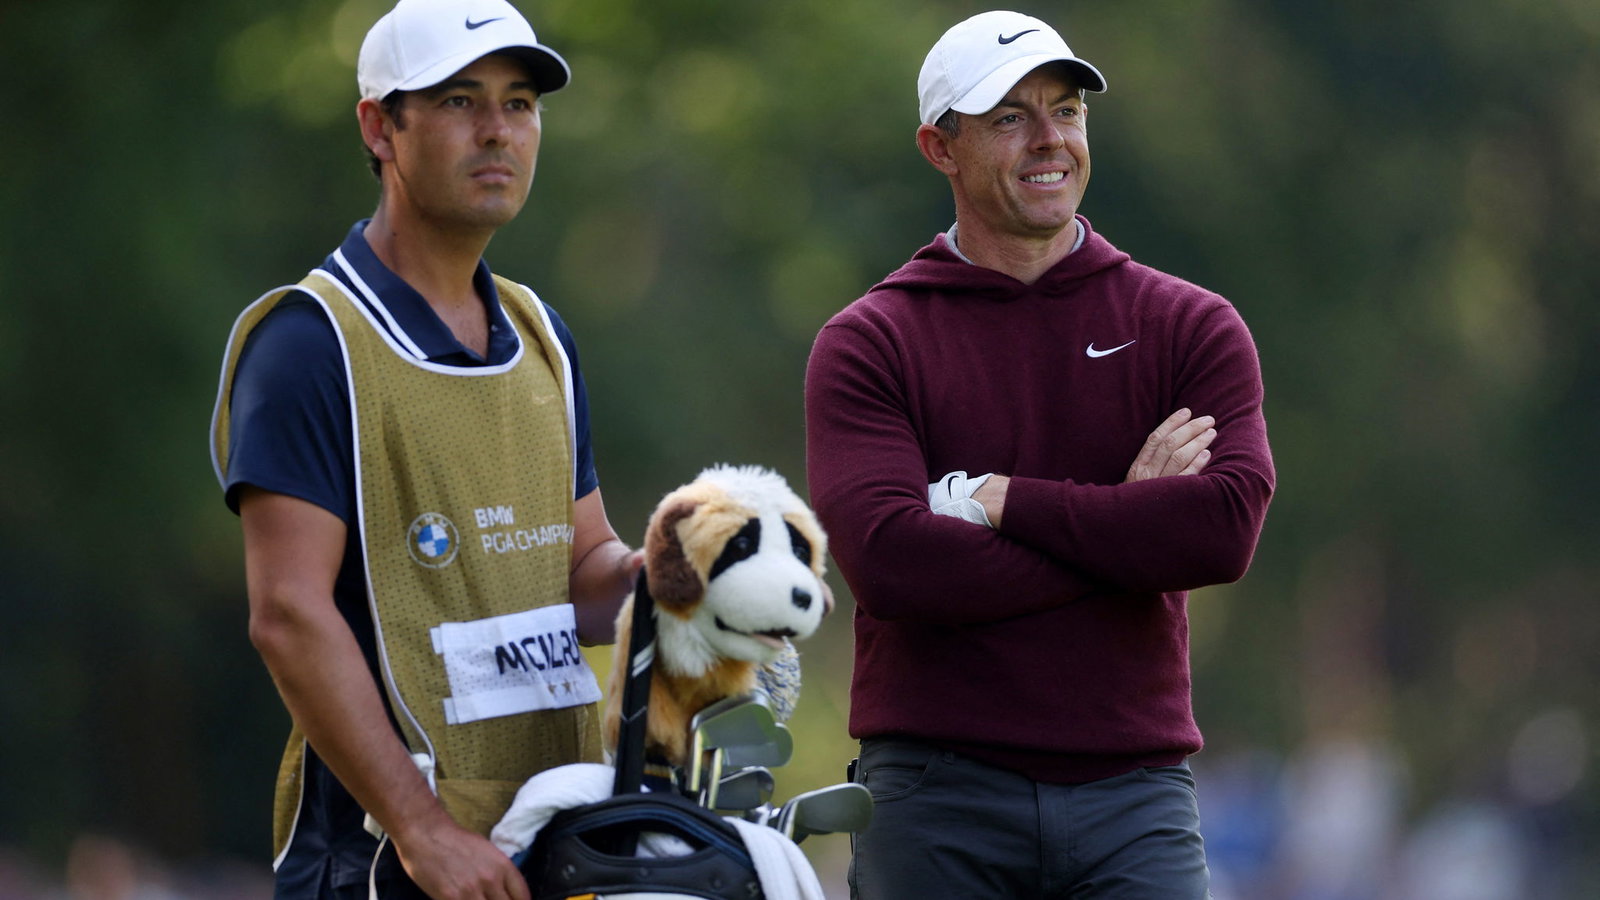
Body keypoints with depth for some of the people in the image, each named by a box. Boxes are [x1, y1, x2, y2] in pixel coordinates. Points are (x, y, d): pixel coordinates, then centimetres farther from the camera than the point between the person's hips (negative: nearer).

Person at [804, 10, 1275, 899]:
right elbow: (889, 559, -12)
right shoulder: (867, 345, 4)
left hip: (1134, 788, 1)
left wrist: (997, 499, -8)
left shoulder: (1192, 327, 8)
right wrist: (1126, 525, -8)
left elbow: (1227, 528, -9)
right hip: (936, 798, -1)